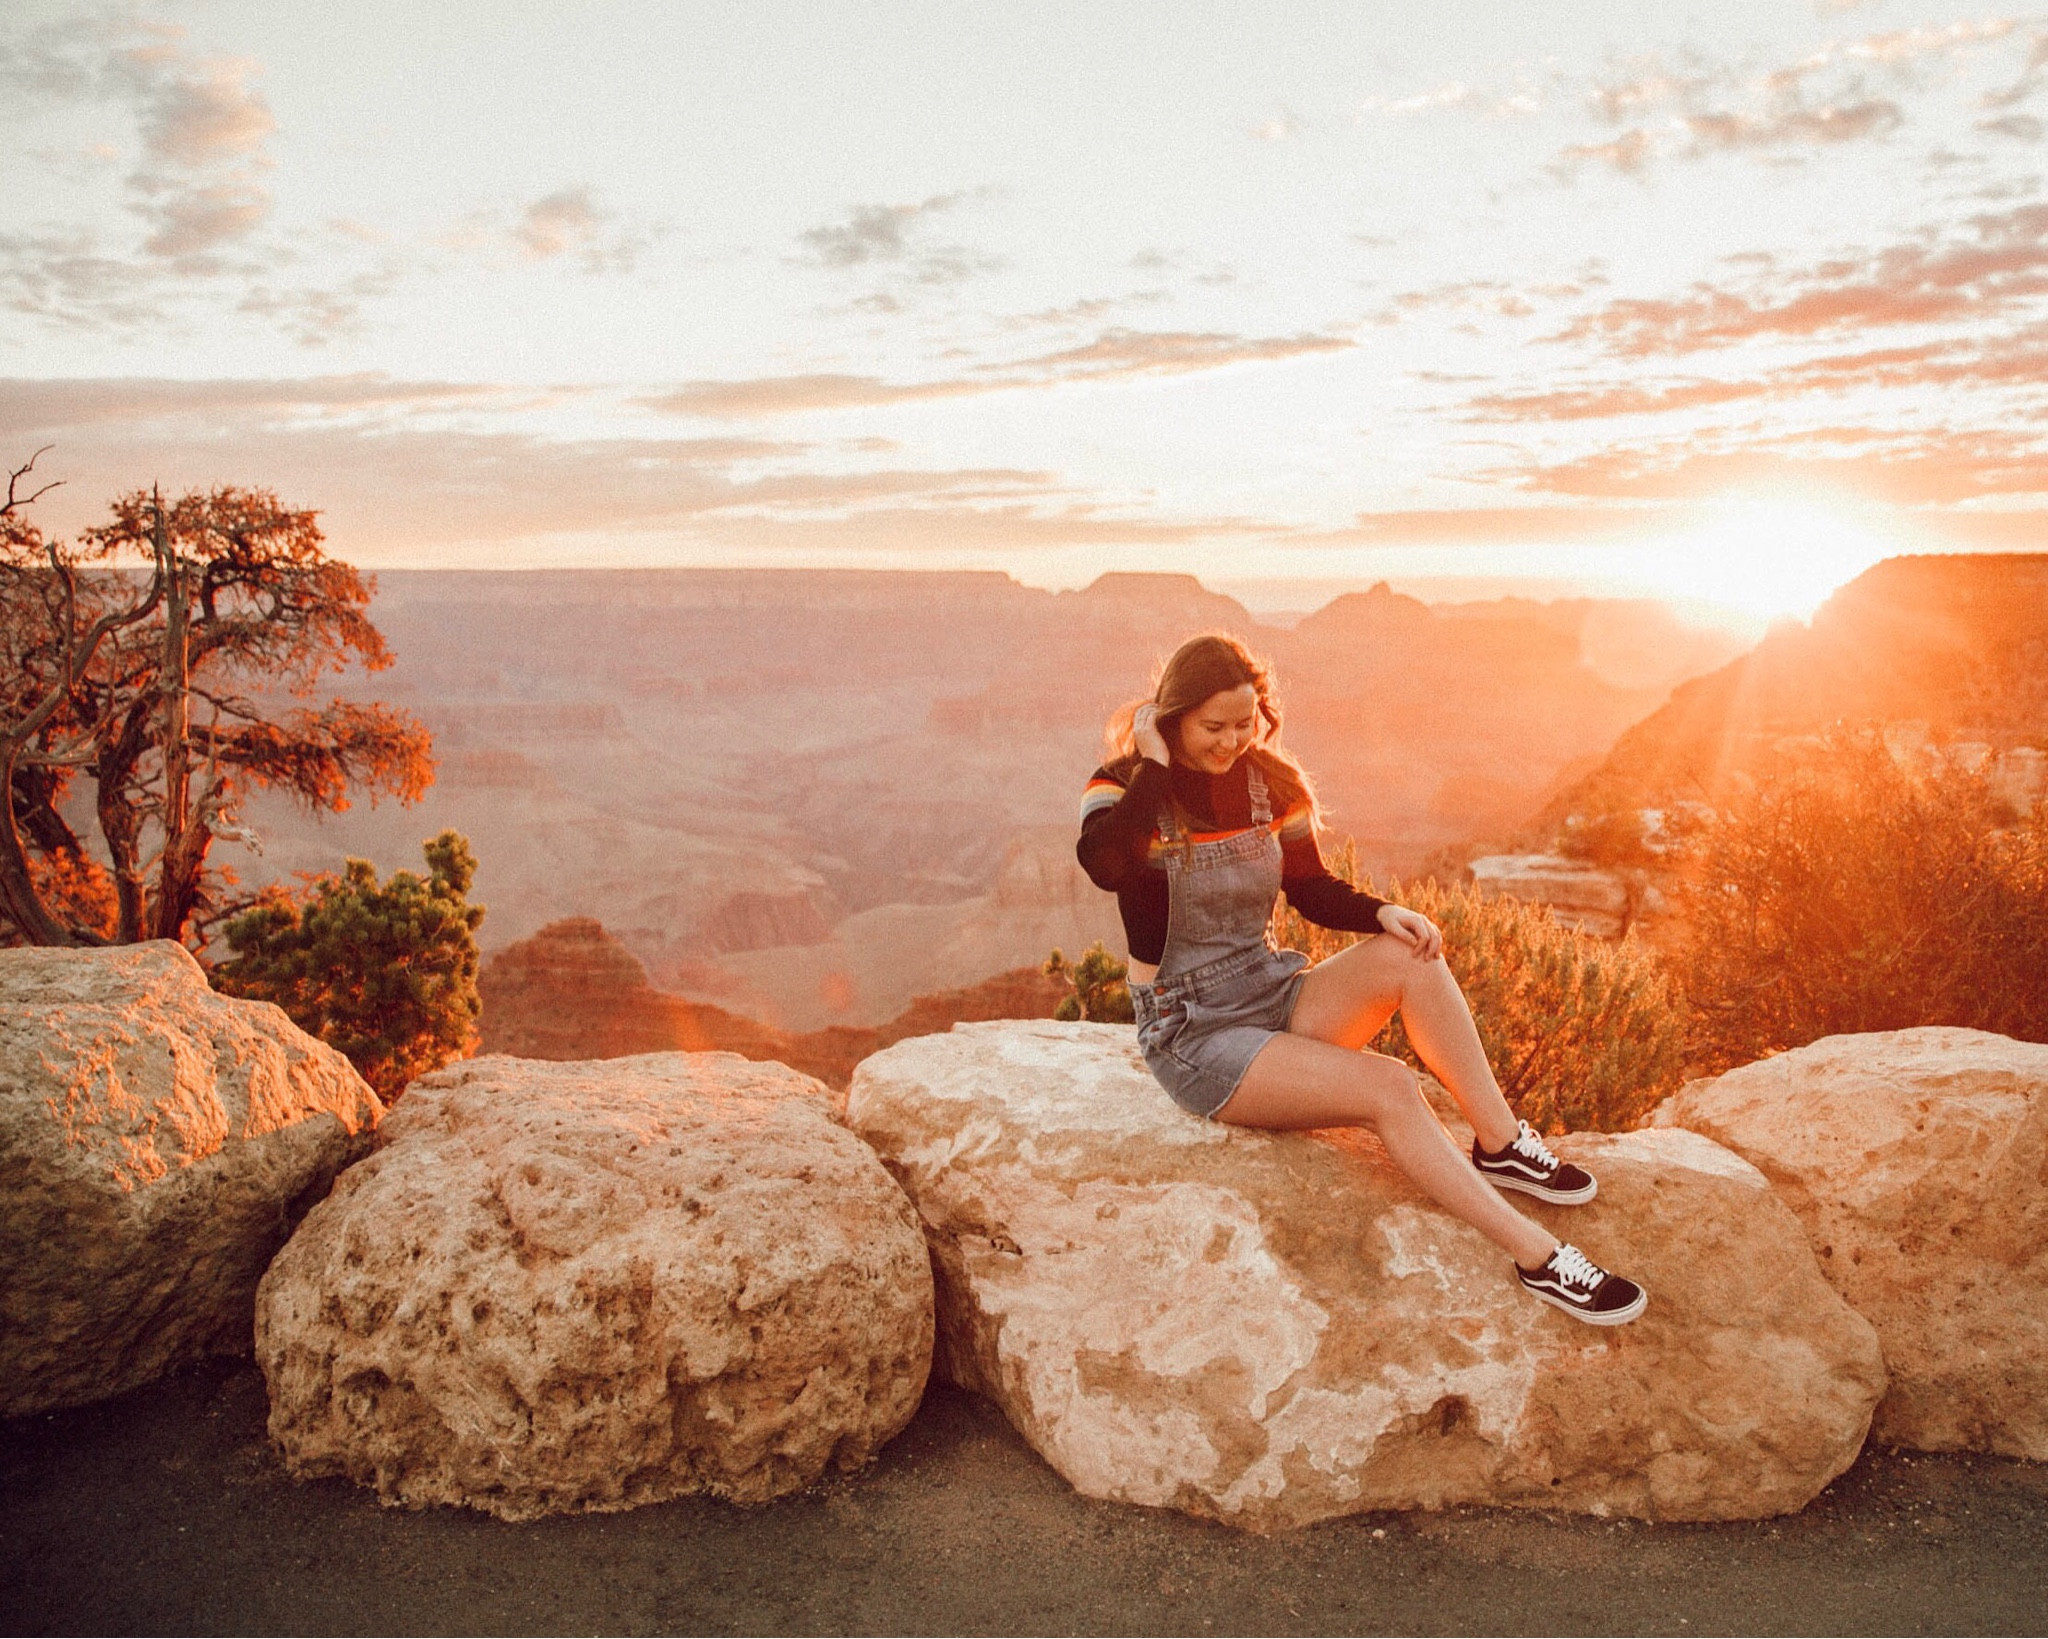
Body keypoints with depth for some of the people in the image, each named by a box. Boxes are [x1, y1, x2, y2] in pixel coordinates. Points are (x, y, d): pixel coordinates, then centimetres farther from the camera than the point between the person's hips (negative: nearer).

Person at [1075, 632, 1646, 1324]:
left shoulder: (1269, 782, 2)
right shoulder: (1123, 789, -14)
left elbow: (1313, 891, 11)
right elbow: (1104, 867, -38)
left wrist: (1383, 913, -9)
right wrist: (1152, 763, -28)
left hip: (1272, 993, 6)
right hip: (1191, 1029, -6)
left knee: (1408, 955, -23)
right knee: (1389, 1090, -25)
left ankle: (1501, 1145, -13)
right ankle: (1537, 1255, -19)